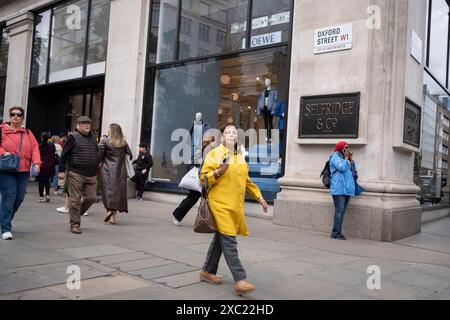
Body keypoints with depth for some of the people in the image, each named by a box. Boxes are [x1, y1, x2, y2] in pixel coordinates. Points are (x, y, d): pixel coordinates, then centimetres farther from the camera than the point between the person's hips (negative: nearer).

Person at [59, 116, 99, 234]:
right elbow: (64, 154, -3)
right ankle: (75, 224, 8)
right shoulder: (73, 137, -3)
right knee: (75, 200, -1)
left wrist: (97, 164, 17)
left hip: (91, 175, 6)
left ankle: (77, 214, 28)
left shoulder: (93, 138, 14)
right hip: (76, 174, -6)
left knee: (91, 198, 4)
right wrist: (62, 170, -7)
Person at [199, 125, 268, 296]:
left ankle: (207, 271, 26)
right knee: (229, 241, -10)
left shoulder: (240, 158, 17)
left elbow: (246, 180, 24)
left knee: (220, 238, 13)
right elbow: (203, 177, -5)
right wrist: (218, 172, -21)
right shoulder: (214, 153, -3)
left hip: (235, 206, 7)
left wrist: (259, 196, 19)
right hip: (220, 204, -7)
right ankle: (240, 280, -11)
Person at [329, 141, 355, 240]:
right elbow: (342, 167, -17)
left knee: (342, 212, 6)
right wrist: (346, 158, -4)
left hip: (346, 189, 8)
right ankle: (336, 233, -8)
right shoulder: (335, 157, -2)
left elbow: (351, 171, 22)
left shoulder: (343, 158, 23)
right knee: (339, 211, -11)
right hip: (339, 189, -8)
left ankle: (336, 232, 10)